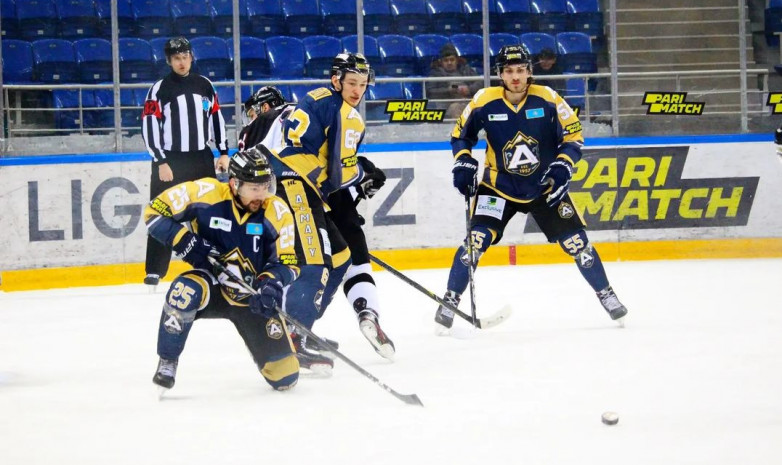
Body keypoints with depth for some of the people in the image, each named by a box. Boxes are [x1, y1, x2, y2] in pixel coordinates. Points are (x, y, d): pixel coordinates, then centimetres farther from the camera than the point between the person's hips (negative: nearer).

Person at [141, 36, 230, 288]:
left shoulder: (204, 85, 9)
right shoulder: (160, 89, -5)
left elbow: (216, 117, 15)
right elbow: (149, 126, -10)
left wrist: (223, 152, 9)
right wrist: (161, 162, -15)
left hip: (201, 159, 4)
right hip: (170, 161, -4)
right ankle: (154, 271, -4)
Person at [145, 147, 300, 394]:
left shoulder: (277, 212, -12)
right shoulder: (206, 193, -18)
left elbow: (287, 264, -8)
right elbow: (155, 213, -12)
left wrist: (270, 285, -29)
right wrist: (185, 242, -24)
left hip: (252, 298, 2)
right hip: (212, 287, -2)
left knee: (285, 376, -5)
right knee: (186, 291, -40)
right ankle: (167, 362, -17)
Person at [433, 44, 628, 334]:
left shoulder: (547, 100, -15)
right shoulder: (484, 102, -13)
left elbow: (573, 136, -6)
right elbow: (461, 134, 3)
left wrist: (563, 167, -20)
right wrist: (463, 163, -12)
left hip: (544, 187, 1)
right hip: (498, 187, 0)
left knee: (576, 241, -1)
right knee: (476, 240, -17)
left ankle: (605, 294, 19)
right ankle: (450, 301, -5)